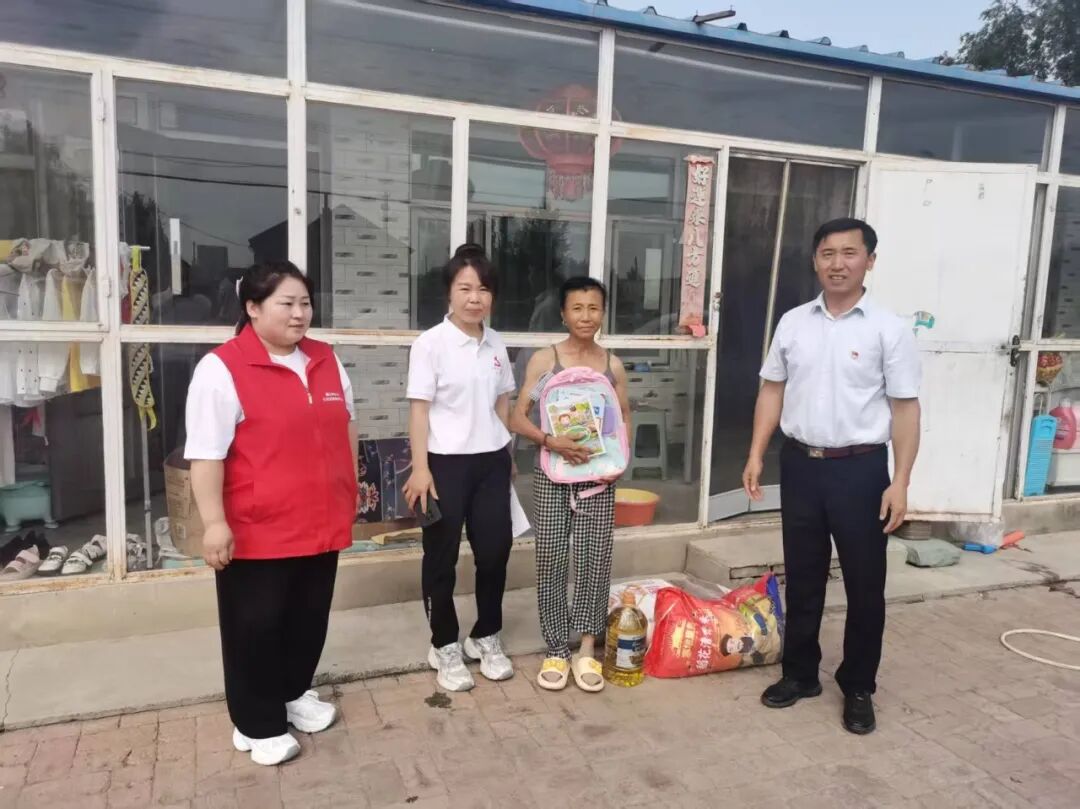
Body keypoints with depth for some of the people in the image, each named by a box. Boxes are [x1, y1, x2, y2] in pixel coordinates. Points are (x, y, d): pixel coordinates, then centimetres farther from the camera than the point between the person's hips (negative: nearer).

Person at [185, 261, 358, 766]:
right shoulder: (222, 368, -14)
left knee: (308, 619, 20)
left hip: (321, 523, 7)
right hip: (257, 530, -6)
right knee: (256, 627, 9)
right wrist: (214, 523, -20)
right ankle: (256, 724, 26)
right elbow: (206, 454, -17)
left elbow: (345, 427, 17)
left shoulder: (325, 360, 7)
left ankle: (294, 693, 41)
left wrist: (349, 490, 18)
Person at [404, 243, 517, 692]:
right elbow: (419, 408, -12)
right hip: (446, 463, -5)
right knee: (442, 557, 8)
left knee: (495, 550, 11)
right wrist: (420, 468, -16)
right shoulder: (431, 344, -10)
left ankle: (486, 637, 30)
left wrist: (506, 454, 15)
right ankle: (445, 646, 25)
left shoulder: (496, 344, 7)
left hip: (492, 461, 5)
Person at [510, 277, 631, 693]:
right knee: (551, 561, 4)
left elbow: (625, 419, 12)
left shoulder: (613, 365, 5)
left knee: (595, 560, 3)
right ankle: (556, 650, 18)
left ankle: (587, 650, 18)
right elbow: (518, 418, -5)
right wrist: (550, 441, -21)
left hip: (598, 476, 2)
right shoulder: (544, 360, -3)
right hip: (551, 475, -2)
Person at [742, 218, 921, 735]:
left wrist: (900, 482, -12)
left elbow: (905, 408, -6)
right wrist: (756, 455, 2)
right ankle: (800, 673, 31)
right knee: (802, 578, 14)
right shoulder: (792, 323, 5)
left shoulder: (889, 329, -5)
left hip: (860, 468, -3)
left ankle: (858, 687, 25)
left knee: (864, 585, 7)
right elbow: (773, 391, 9)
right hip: (801, 464, 3)